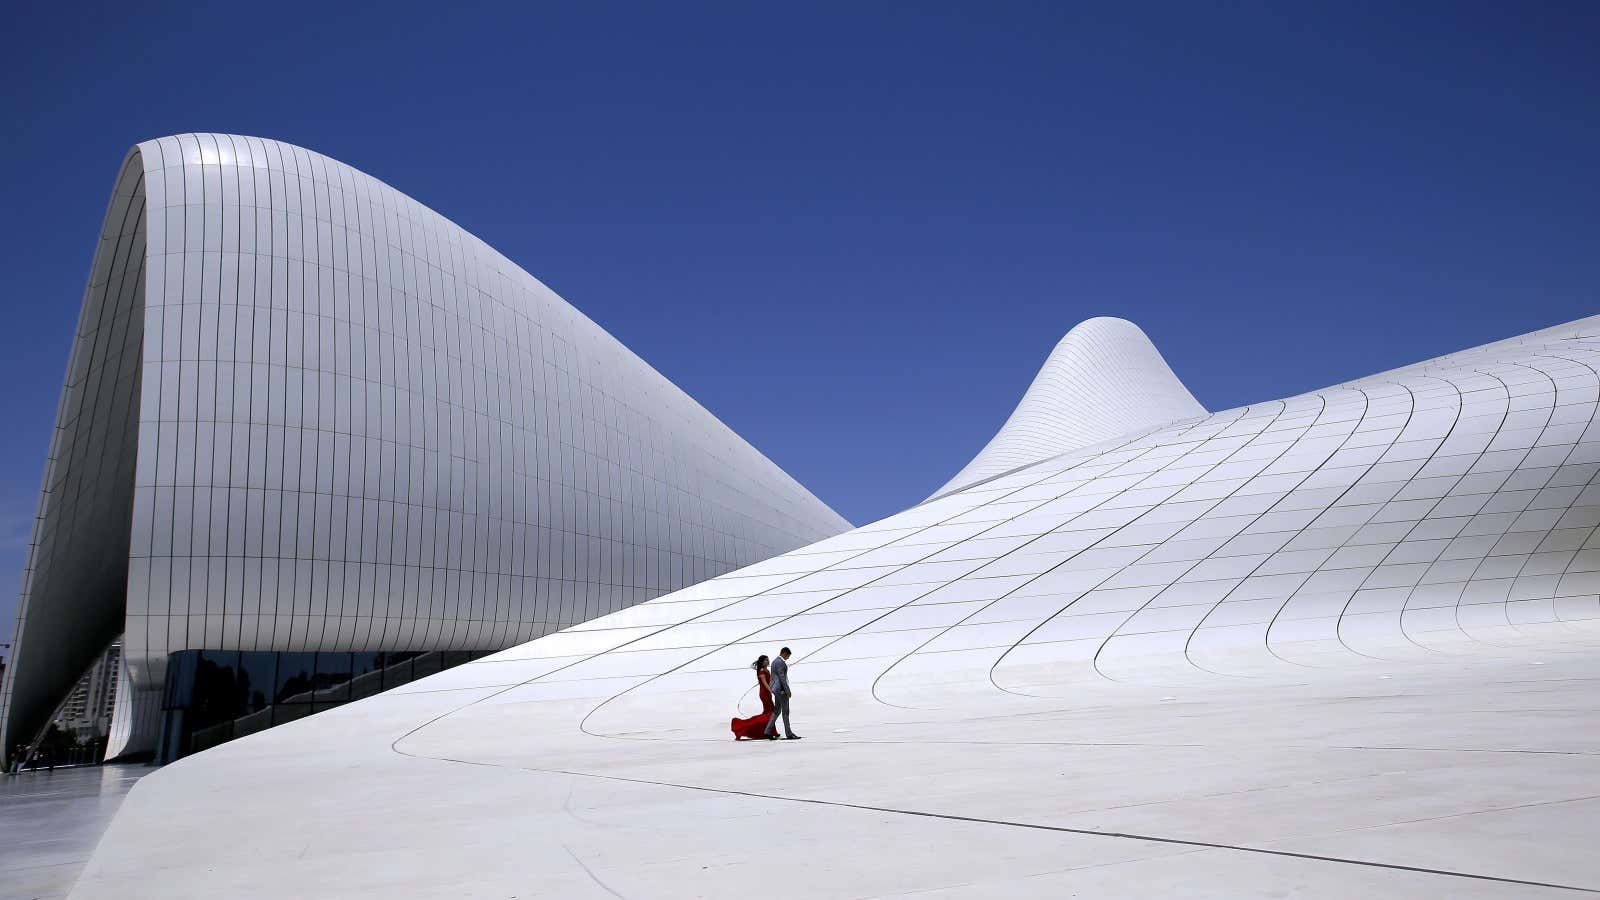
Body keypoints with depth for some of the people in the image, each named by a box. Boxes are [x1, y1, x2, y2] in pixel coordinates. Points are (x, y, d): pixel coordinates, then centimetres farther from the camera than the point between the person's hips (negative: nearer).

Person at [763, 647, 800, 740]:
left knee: (777, 711, 12)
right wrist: (788, 690, -19)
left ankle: (768, 731, 7)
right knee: (785, 711, -5)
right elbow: (782, 677, -21)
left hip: (776, 689, 10)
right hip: (781, 689, -10)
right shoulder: (780, 662, -16)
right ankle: (788, 734, -1)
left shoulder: (774, 661, 16)